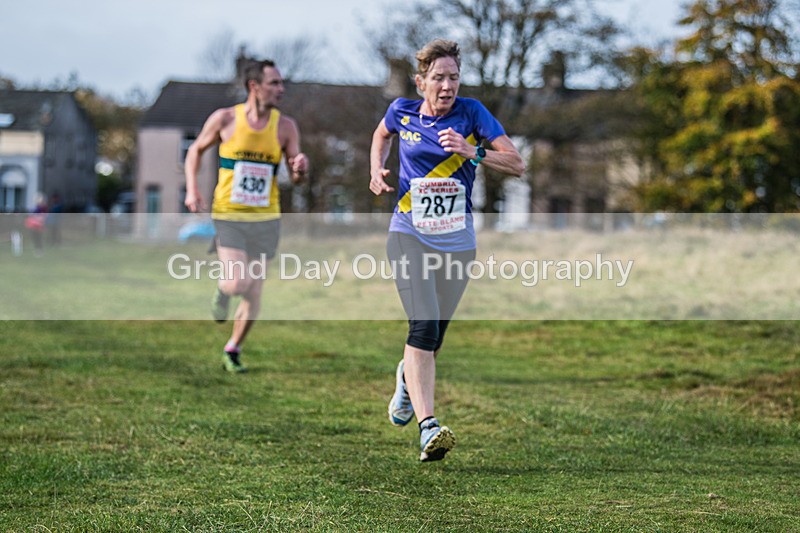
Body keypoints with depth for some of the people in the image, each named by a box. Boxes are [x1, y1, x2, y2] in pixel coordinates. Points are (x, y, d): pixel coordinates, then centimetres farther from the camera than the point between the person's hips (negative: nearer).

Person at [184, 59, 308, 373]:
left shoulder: (285, 127, -1)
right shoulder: (225, 119, -6)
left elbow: (295, 177, 4)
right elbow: (196, 150, 10)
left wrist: (301, 168, -20)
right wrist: (192, 190, -3)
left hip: (265, 220, 3)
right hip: (228, 217, -2)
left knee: (254, 294, 5)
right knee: (238, 283, -19)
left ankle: (233, 350, 28)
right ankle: (222, 291, 19)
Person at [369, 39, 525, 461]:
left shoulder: (471, 113, -4)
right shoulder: (402, 111, 0)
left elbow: (517, 165, -7)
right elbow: (382, 134, 25)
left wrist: (473, 152, -22)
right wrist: (376, 170, 7)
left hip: (457, 240, 1)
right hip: (410, 234, -1)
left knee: (432, 338, 9)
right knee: (424, 327, -21)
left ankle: (406, 377, 45)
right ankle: (428, 426, -29)